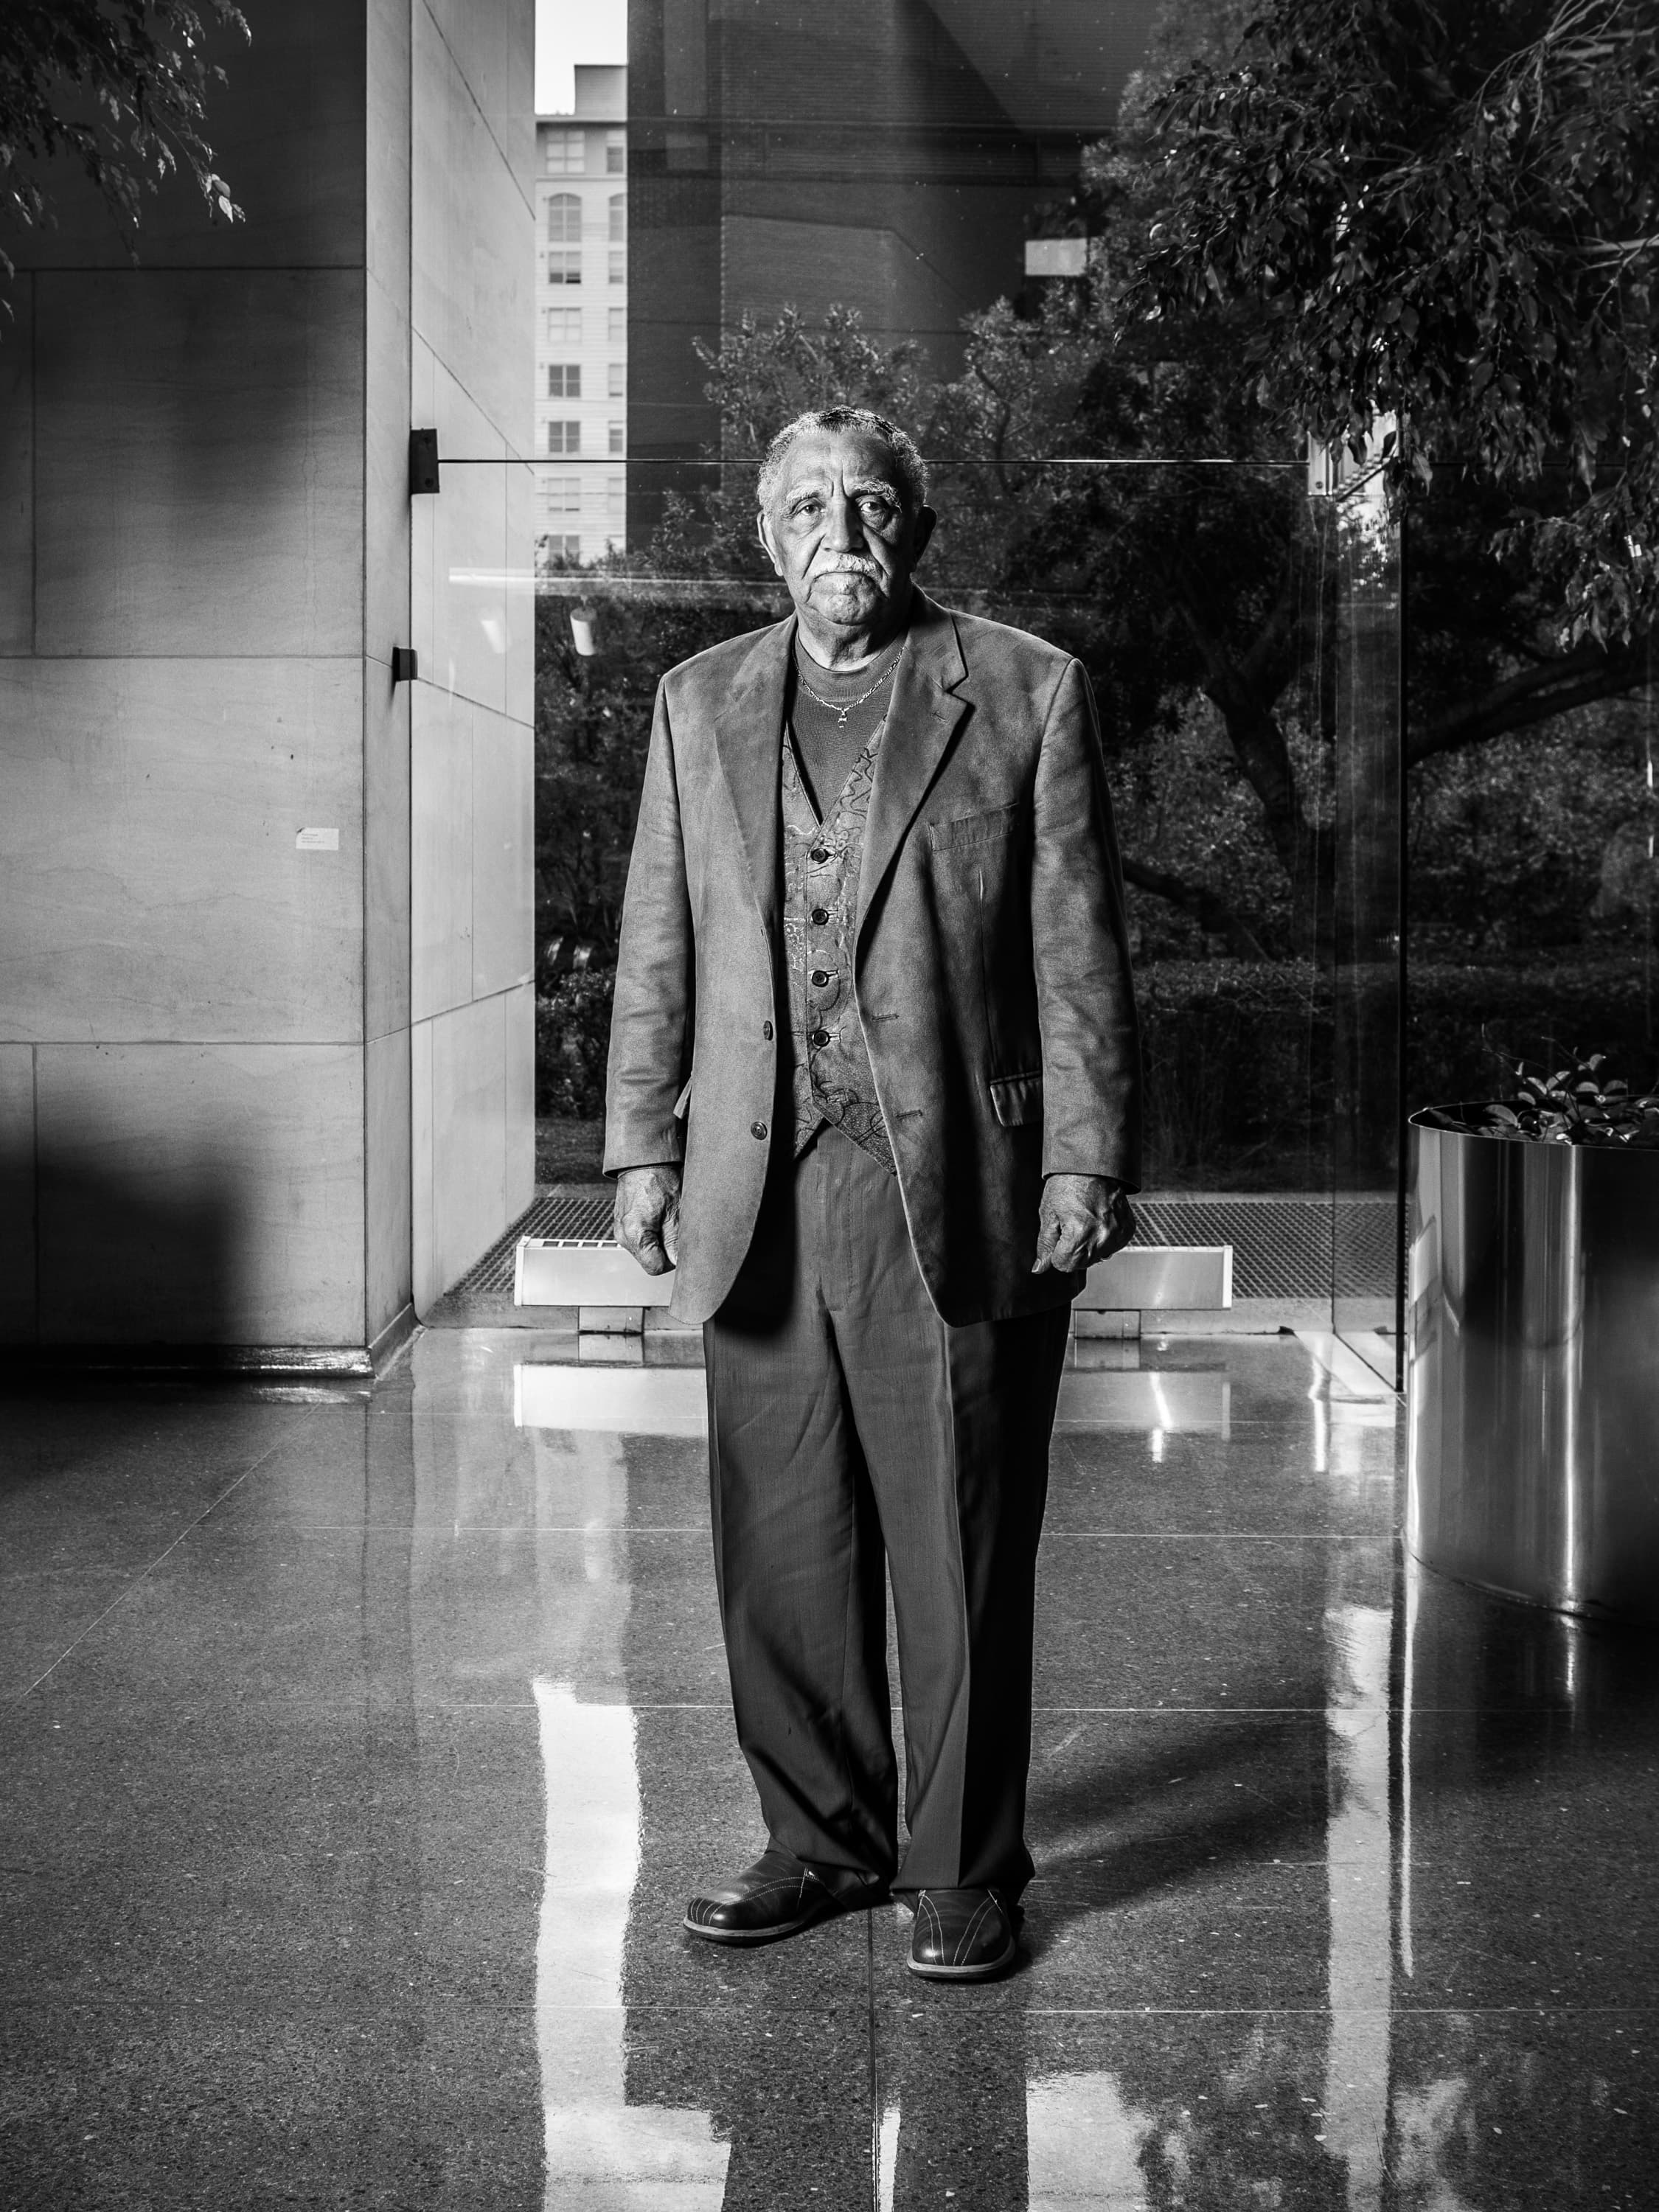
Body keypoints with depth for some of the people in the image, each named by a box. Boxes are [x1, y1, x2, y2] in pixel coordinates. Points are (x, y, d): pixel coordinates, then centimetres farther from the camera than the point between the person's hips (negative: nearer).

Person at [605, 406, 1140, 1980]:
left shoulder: (1025, 693, 4)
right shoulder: (699, 704, 14)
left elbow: (1077, 950, 0)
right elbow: (656, 949, 14)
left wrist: (1088, 1161, -5)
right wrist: (642, 1145, 6)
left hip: (960, 1195, -3)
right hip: (757, 1196, 3)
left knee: (961, 1555, 2)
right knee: (778, 1549, 9)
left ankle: (962, 1871, 16)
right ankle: (822, 1838, 25)